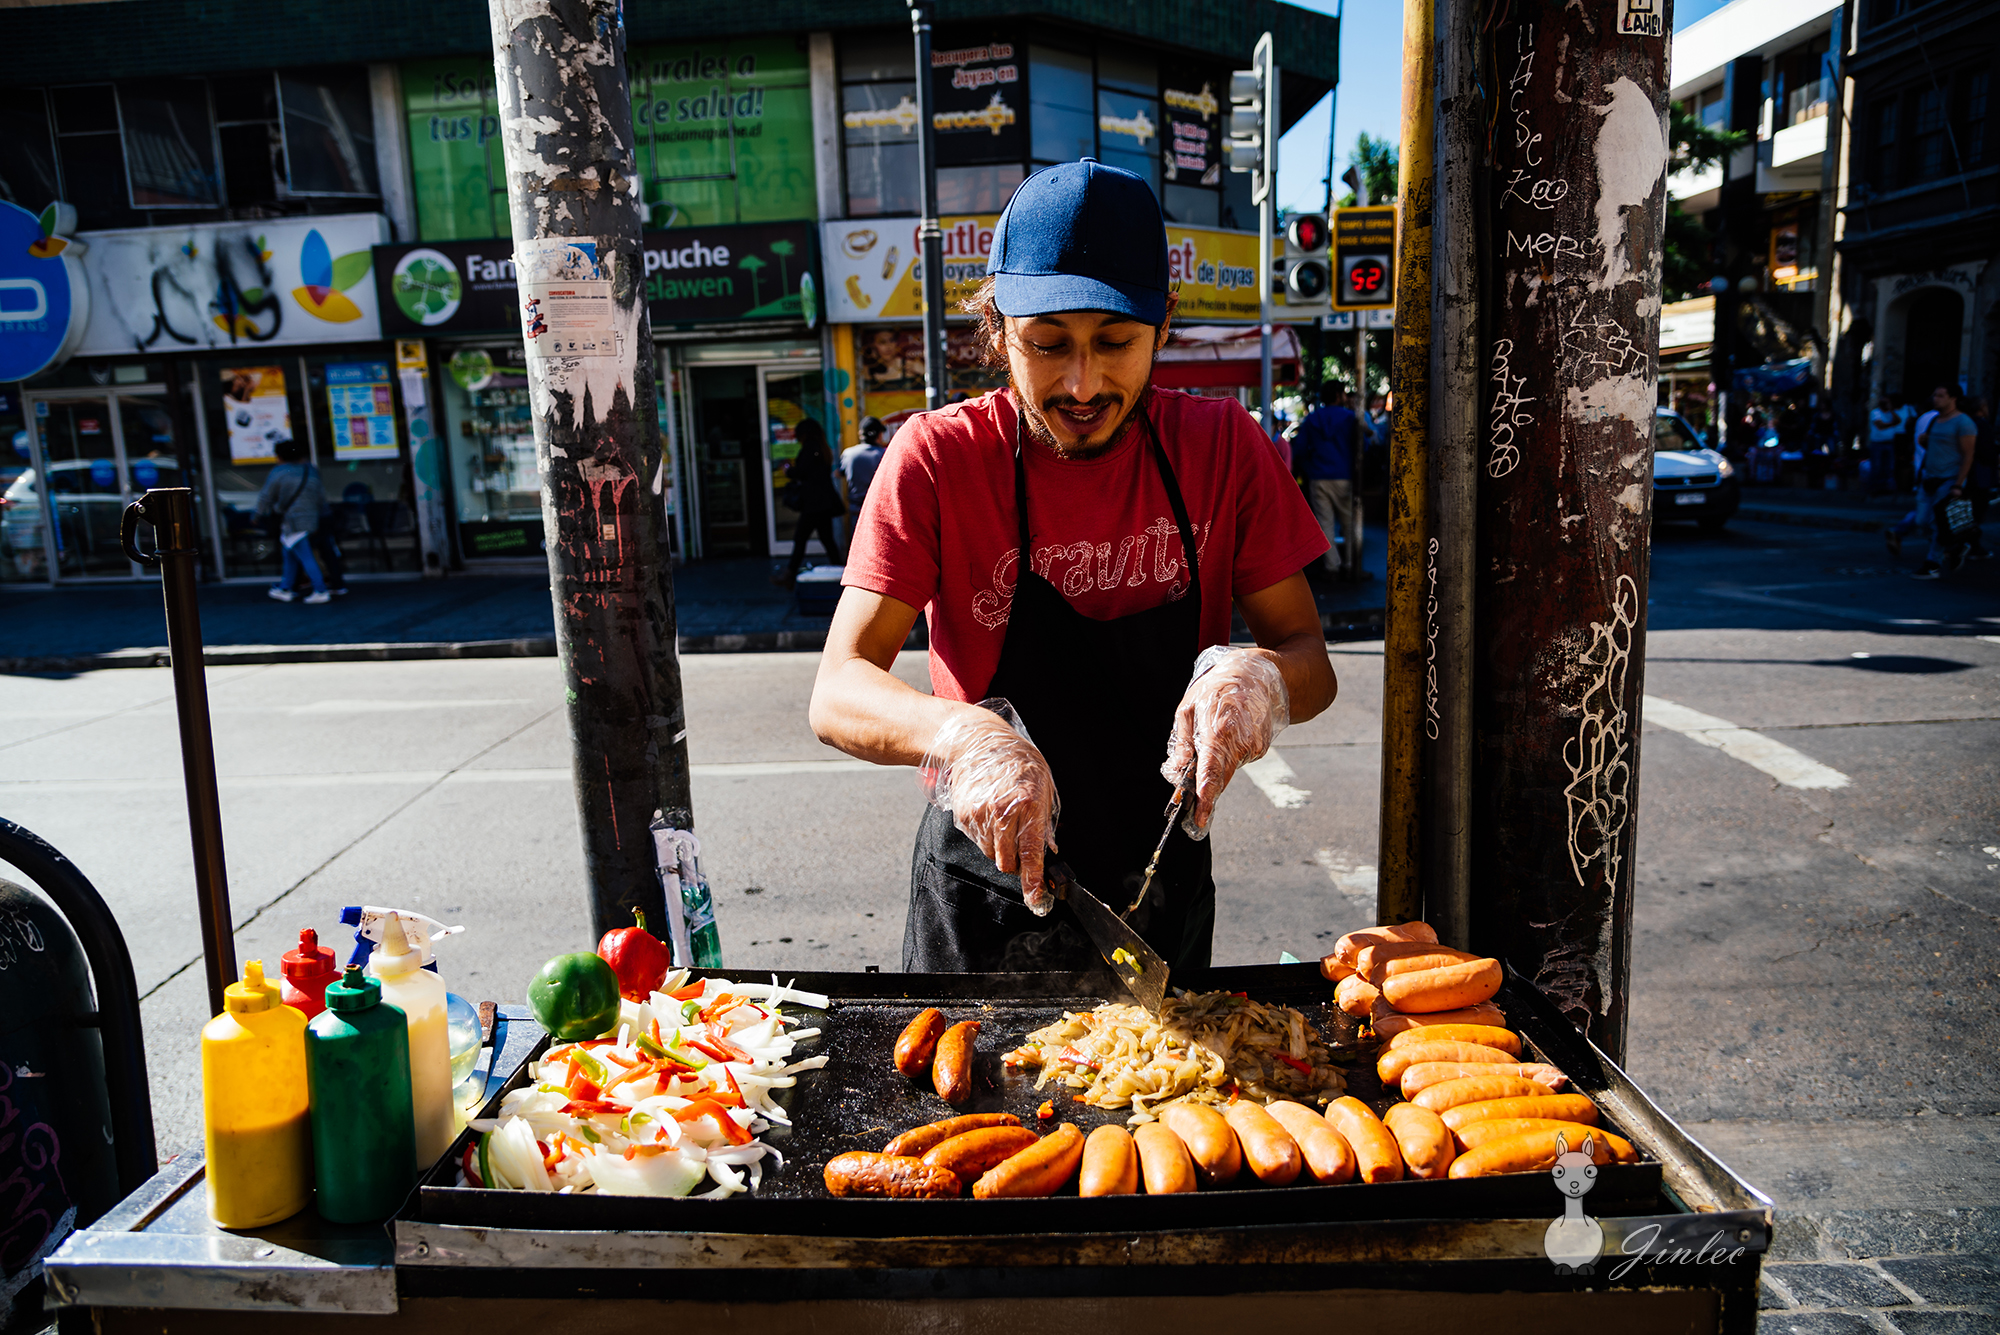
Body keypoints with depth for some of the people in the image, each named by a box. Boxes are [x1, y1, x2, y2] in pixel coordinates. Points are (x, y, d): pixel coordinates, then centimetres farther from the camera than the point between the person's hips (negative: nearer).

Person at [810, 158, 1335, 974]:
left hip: (1165, 894, 2)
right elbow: (838, 692, -20)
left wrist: (1260, 678, -29)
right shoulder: (939, 459, -15)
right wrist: (961, 735, -40)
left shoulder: (1222, 448, -8)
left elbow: (1310, 659, -5)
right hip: (983, 898, -2)